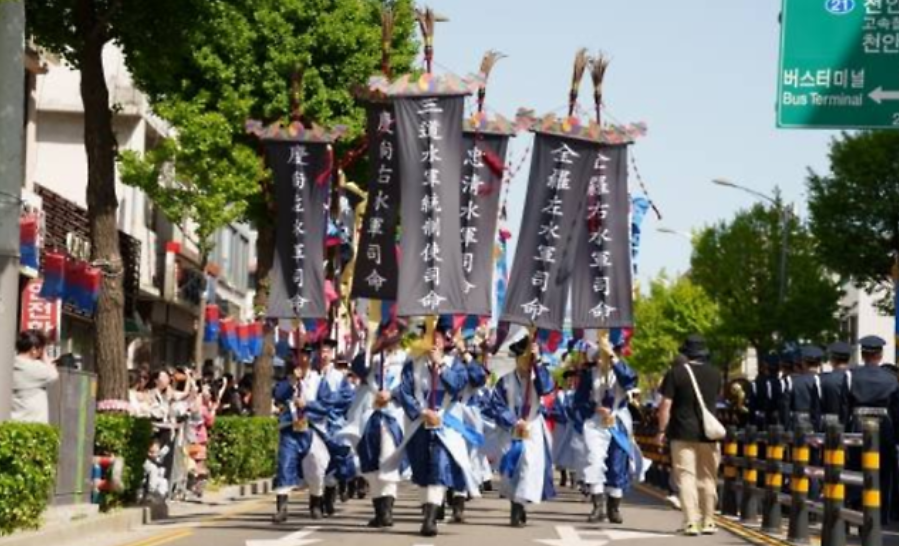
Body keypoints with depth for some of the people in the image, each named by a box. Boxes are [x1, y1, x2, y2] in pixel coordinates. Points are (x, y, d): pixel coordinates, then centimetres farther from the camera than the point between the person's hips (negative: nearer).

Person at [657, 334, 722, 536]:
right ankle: (708, 522, 16)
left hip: (683, 433, -4)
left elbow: (666, 405, -9)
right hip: (708, 433, 4)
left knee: (686, 478, -3)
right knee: (708, 478, 12)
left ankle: (691, 523, -10)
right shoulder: (715, 374, 7)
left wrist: (662, 430, -3)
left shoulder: (676, 373, -7)